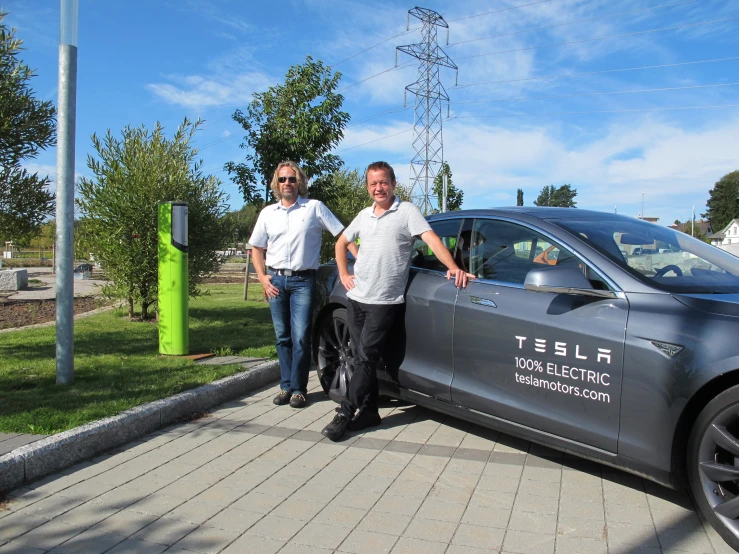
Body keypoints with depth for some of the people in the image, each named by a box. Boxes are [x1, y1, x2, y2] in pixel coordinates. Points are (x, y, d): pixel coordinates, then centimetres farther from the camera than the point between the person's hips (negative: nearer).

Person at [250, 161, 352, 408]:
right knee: (283, 337, 9)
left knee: (300, 337, -7)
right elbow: (257, 249, 16)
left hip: (303, 280, -3)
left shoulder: (314, 207, 0)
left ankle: (298, 389, 4)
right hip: (276, 280, 4)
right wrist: (263, 278, 3)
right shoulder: (268, 213, 11)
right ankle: (286, 386, 19)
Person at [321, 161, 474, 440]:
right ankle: (369, 412, 18)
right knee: (361, 358, 8)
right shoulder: (363, 215, 14)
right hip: (356, 298, 6)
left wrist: (454, 268, -29)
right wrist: (343, 274, 15)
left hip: (385, 302, -6)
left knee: (366, 358, -8)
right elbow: (341, 243, 28)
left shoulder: (407, 211, -3)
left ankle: (344, 413, 0)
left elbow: (431, 239, -15)